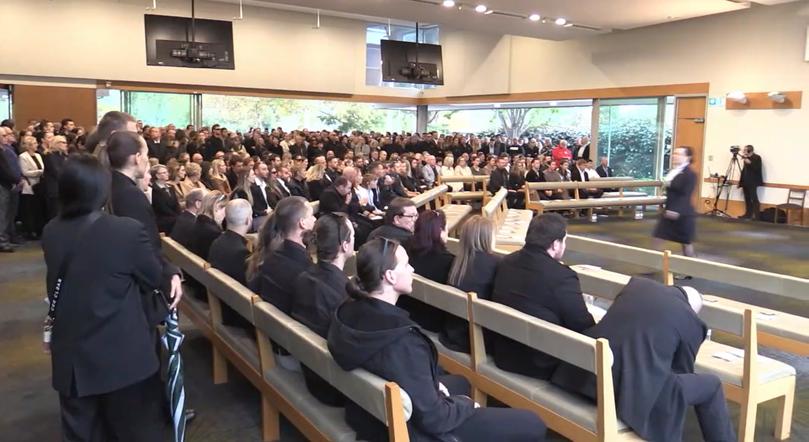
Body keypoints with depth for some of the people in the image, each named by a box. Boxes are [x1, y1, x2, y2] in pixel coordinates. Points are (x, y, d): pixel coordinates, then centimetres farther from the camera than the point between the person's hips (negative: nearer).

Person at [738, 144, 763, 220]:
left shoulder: (757, 157, -6)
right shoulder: (746, 158, 15)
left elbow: (757, 168, -16)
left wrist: (750, 163, -24)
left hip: (752, 182, -7)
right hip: (746, 181, 7)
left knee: (754, 199, -9)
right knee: (747, 199, 8)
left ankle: (756, 215, -9)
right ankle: (748, 214, 12)